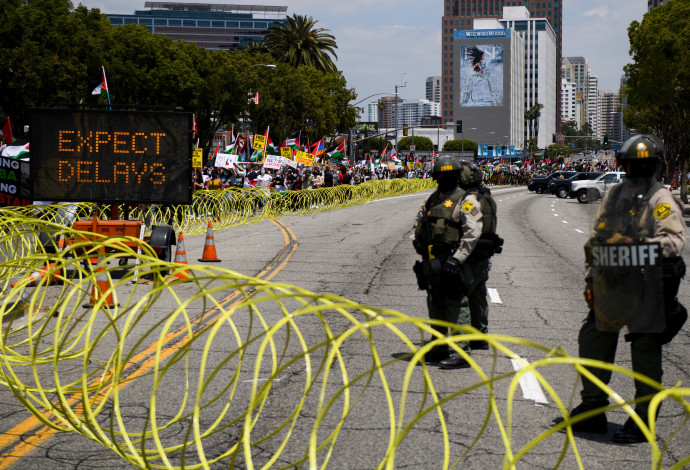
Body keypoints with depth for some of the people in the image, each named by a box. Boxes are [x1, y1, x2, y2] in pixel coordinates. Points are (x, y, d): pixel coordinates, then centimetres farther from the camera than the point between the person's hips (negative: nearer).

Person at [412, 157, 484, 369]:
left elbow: (473, 232, -16)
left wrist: (457, 259, -22)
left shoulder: (466, 200, -7)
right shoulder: (432, 199, 16)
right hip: (431, 262, 8)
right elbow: (419, 222, 29)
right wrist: (418, 240, 9)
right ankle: (439, 347, 29)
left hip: (450, 262, -8)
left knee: (457, 306, -7)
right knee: (435, 304, 16)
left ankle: (461, 352, -5)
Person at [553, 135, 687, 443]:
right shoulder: (612, 196, 15)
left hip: (647, 289, -7)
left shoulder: (662, 200, -4)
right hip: (609, 288, 7)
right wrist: (590, 279, 15)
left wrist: (635, 243, -23)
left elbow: (675, 241, -16)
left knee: (645, 354, 1)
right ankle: (592, 412, 27)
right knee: (593, 343, 13)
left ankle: (642, 422, 12)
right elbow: (595, 240, 20)